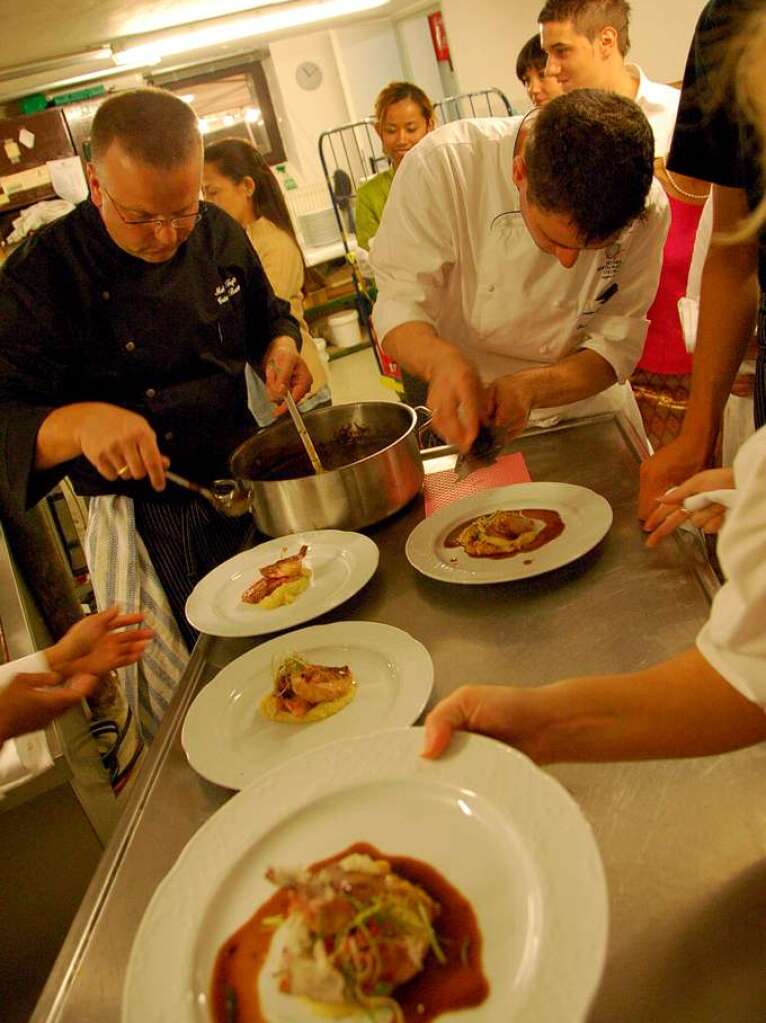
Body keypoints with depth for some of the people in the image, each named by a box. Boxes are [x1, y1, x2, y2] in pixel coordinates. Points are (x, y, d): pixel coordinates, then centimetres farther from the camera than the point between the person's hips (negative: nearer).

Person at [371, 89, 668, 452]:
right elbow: (399, 304, -24)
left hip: (585, 408, 1)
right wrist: (441, 359, -46)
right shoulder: (441, 165, -29)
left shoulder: (645, 209, -23)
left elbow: (616, 344, -16)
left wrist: (529, 388, -34)